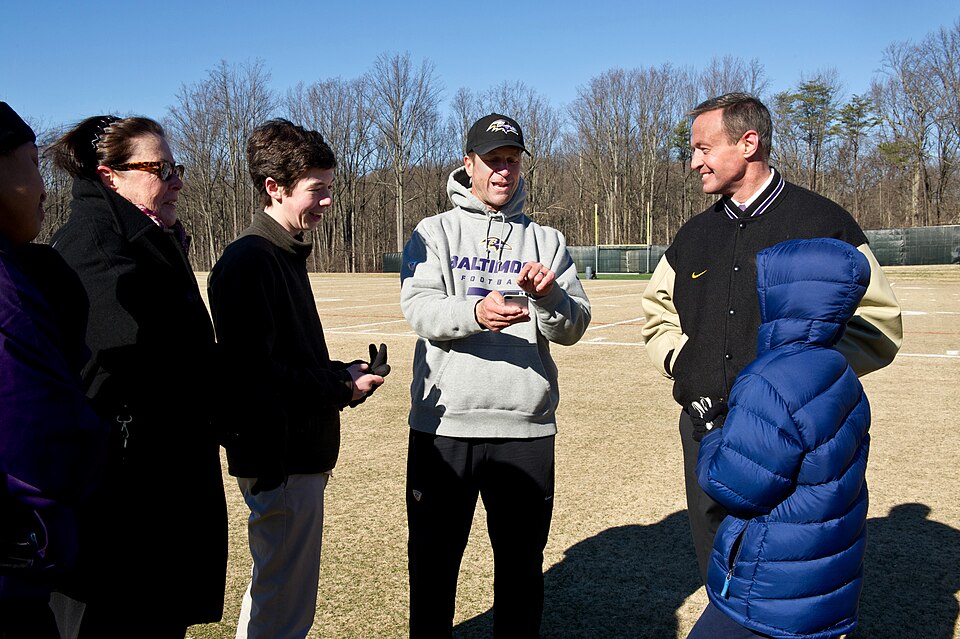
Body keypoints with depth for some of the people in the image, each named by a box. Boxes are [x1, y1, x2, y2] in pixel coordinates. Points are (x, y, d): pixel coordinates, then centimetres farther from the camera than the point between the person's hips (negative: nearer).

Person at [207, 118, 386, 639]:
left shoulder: (286, 254, 14)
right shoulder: (249, 261, -17)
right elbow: (255, 372, -23)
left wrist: (342, 373, 3)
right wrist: (342, 387, -15)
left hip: (301, 454, 10)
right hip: (280, 459, -10)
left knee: (271, 591, 23)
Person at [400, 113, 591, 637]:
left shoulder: (546, 240, 12)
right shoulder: (435, 233, 6)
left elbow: (573, 329, 2)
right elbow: (419, 309, -10)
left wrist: (548, 296, -19)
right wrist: (475, 313, -30)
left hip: (527, 427, 2)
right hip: (444, 422, -1)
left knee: (522, 563, 13)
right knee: (433, 560, 9)